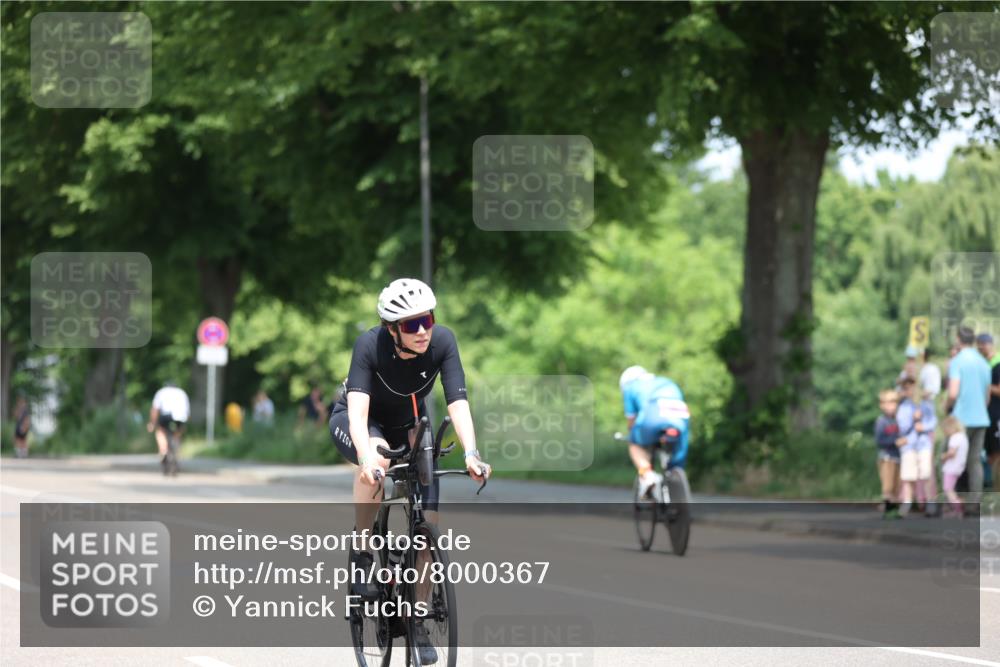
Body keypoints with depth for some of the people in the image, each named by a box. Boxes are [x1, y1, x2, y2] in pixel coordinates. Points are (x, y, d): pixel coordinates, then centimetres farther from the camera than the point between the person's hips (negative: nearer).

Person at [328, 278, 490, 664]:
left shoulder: (442, 342, -25)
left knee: (428, 523, -10)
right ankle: (363, 553, -20)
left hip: (408, 426, 3)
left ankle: (418, 621, 5)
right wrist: (367, 456, -59)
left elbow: (458, 402, -31)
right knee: (377, 461, -40)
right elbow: (358, 408, -42)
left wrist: (471, 454, -47)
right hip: (355, 423, -3)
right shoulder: (370, 345, -32)